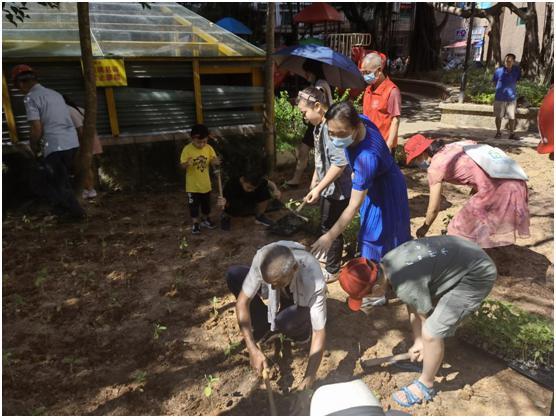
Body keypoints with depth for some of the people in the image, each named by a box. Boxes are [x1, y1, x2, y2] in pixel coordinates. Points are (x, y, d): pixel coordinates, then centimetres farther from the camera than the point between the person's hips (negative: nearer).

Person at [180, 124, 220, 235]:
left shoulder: (209, 148, -7)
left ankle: (206, 220, 40)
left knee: (206, 203, 19)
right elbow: (183, 165, -15)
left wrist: (215, 161, -24)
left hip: (205, 183, 3)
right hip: (192, 185, -3)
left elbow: (213, 161, 0)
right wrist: (187, 164, -38)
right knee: (194, 205, 8)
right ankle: (195, 224, 24)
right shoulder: (187, 149, -16)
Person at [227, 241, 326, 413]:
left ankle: (301, 325, 1)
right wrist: (253, 349, -35)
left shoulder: (313, 282, -43)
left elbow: (319, 333, -36)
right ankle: (264, 324, -2)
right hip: (276, 297, 3)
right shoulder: (262, 258, -37)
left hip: (301, 302, -3)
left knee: (285, 322, -38)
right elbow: (242, 301, -29)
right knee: (233, 274, -22)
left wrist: (307, 382, -36)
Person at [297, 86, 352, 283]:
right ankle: (329, 255, 44)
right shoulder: (320, 126, 6)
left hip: (337, 188, -9)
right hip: (328, 186, 9)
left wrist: (318, 188, -26)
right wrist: (314, 182, 21)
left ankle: (332, 270, 22)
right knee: (327, 225, 23)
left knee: (331, 228, 5)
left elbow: (340, 163, -29)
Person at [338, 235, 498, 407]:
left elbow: (427, 318, -10)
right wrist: (418, 342, 12)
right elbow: (414, 307, 8)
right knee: (417, 305, 19)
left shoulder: (405, 286, -30)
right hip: (462, 256, 9)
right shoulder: (386, 263, -4)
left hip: (477, 275, -9)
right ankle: (422, 355, 38)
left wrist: (422, 342, 9)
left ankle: (425, 386, 16)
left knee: (431, 334, -10)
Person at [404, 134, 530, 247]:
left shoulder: (435, 167, -6)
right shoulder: (453, 146, 15)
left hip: (495, 188, -8)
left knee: (463, 229, 5)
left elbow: (434, 209, -1)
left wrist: (424, 228, 16)